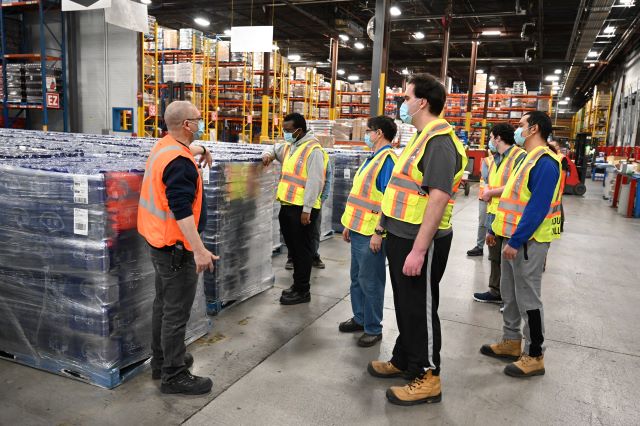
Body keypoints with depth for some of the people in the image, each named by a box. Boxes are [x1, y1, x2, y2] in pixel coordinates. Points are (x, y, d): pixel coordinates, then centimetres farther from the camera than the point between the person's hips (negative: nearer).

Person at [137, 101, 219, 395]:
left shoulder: (163, 146, 7)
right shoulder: (179, 162, -23)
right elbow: (181, 210, -29)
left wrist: (199, 150, 45)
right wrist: (199, 250, -31)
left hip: (160, 243, 11)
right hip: (176, 248, -11)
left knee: (164, 304, 21)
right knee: (177, 312, -1)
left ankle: (161, 360, 35)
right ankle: (174, 376, 11)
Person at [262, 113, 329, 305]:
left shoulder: (313, 150, -13)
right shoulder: (288, 146, 15)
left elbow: (314, 182, -18)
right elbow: (273, 149, 36)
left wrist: (306, 210, -21)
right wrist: (268, 154, 10)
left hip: (302, 208, -9)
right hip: (287, 205, 9)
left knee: (302, 249, 0)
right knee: (293, 247, 17)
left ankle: (302, 291, 10)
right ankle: (298, 284, 30)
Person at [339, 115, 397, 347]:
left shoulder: (387, 159, -15)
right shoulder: (372, 158, 16)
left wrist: (378, 233, -21)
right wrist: (349, 224, 20)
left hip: (371, 233, -9)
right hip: (358, 230, 9)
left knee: (370, 282, 1)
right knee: (357, 278, 18)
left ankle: (373, 329, 14)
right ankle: (360, 318, 33)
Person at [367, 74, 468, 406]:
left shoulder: (440, 140, -18)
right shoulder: (423, 137, 14)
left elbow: (438, 197, -27)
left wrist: (418, 250, -28)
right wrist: (386, 226, 21)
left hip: (420, 241, -10)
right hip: (402, 236, 10)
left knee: (420, 308, 3)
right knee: (405, 304, 21)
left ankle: (427, 378, 19)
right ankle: (403, 360, 38)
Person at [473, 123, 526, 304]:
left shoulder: (520, 156, -12)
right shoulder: (496, 159, 17)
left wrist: (491, 192, -11)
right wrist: (487, 191, 1)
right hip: (494, 215, 9)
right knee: (495, 256, 17)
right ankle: (496, 292, 30)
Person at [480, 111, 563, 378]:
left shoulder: (545, 163, -17)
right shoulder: (528, 158, 15)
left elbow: (537, 208, -23)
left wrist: (516, 241, -23)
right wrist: (496, 228, 19)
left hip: (528, 241, -10)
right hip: (513, 238, 10)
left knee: (528, 298, -1)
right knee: (509, 293, 16)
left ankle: (535, 356, 11)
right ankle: (511, 342, 29)